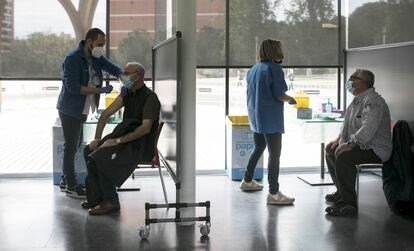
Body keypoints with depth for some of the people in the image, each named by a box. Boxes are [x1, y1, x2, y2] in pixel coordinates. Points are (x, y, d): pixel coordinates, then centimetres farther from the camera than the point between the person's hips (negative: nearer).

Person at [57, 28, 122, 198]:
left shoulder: (96, 58, 4)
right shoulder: (72, 59, -20)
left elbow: (111, 67, -1)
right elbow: (73, 87, -26)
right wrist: (99, 90, -28)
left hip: (82, 110, 8)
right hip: (70, 109, -8)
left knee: (75, 145, 15)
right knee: (71, 146, -3)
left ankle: (66, 181, 26)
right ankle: (71, 186, 4)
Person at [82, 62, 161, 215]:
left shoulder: (149, 98, -16)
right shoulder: (127, 94, 11)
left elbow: (145, 128, -27)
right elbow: (105, 114, 11)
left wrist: (118, 140, -26)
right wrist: (97, 138, -1)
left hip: (142, 146, -9)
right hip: (127, 139, 9)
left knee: (99, 157, -24)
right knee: (89, 151, -4)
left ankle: (110, 201, -13)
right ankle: (97, 198, -1)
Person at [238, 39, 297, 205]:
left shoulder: (253, 70, 12)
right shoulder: (274, 68, -13)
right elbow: (279, 95, -18)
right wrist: (290, 100, 1)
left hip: (255, 117, 9)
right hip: (270, 117, -8)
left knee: (258, 148, 23)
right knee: (274, 154, -5)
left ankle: (247, 181, 34)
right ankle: (273, 193, -5)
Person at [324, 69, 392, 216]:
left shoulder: (373, 100, -18)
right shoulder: (357, 101, 16)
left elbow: (369, 128, -32)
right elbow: (348, 124, 27)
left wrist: (350, 144, -34)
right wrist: (338, 139, 13)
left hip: (376, 150, -11)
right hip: (362, 146, 11)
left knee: (343, 156, -33)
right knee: (330, 152, 17)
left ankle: (348, 203, -28)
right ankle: (341, 192, 26)